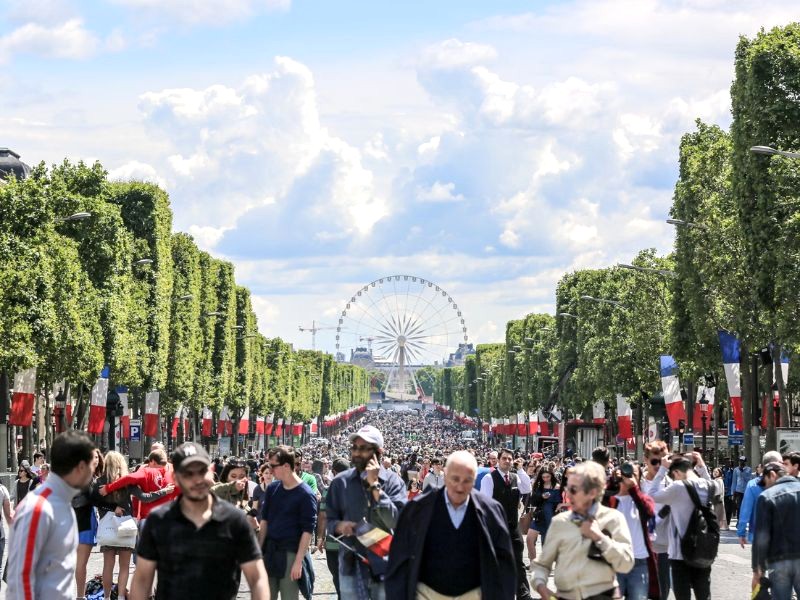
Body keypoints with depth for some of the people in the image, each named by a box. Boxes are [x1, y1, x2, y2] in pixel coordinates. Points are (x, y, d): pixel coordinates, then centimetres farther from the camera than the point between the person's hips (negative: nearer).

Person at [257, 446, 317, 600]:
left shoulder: (305, 494, -11)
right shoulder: (272, 488, 7)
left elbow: (307, 531, -11)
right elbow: (265, 520, 14)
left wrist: (298, 561, -15)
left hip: (290, 554, -6)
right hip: (269, 551, 6)